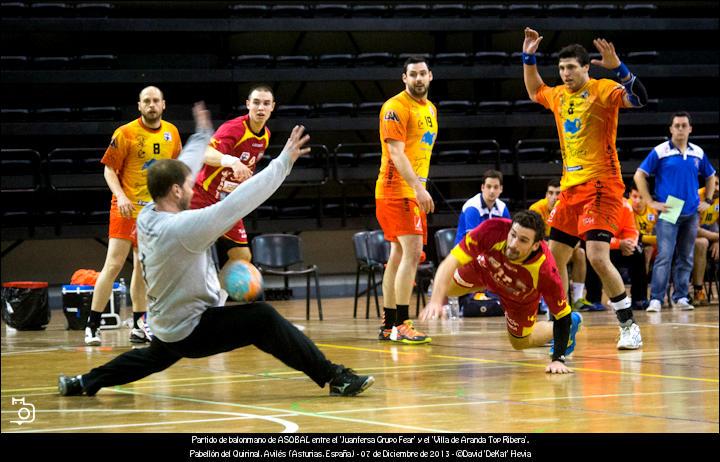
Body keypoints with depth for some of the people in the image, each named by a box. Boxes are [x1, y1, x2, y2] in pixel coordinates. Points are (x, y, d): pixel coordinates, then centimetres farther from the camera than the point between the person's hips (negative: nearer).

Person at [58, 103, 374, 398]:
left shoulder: (147, 217, -5)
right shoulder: (180, 228, -28)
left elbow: (179, 172, 12)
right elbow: (237, 203, -31)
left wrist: (203, 135, 25)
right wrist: (284, 161, -28)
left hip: (167, 328, 9)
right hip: (192, 329, -9)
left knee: (155, 357, 38)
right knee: (263, 318, -21)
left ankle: (83, 383, 44)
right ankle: (335, 378, -29)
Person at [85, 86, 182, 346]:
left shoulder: (171, 133, 6)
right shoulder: (125, 133, -8)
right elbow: (109, 169, -6)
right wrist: (120, 196, -19)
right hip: (127, 208, -5)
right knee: (113, 265, -10)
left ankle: (138, 326, 19)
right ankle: (92, 326, -7)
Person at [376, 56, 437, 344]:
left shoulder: (430, 108, 16)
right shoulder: (396, 107, -12)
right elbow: (396, 152, -20)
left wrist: (420, 188, 19)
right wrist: (418, 188, -28)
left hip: (414, 191, 9)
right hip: (397, 190, -9)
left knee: (398, 255, 10)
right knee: (412, 252, -17)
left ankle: (387, 326, 15)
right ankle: (401, 326, -18)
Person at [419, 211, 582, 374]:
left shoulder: (545, 271, -45)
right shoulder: (492, 231, -44)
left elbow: (562, 317, -31)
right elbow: (451, 262, -41)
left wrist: (558, 359, -37)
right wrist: (436, 301, -54)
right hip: (484, 269, 2)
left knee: (520, 342, 16)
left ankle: (572, 323, 40)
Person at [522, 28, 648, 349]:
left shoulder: (602, 90, -8)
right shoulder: (558, 96, 13)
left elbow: (638, 99, -25)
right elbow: (534, 91, 35)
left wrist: (617, 67, -35)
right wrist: (528, 57, 25)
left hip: (600, 186, -8)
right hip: (570, 188, 8)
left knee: (597, 257, -20)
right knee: (554, 257, 10)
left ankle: (629, 326, -11)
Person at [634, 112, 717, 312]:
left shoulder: (698, 153, 9)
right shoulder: (660, 152, -4)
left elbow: (710, 176, 24)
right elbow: (639, 175, -3)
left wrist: (708, 201, 13)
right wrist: (651, 202, -7)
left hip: (691, 213, 4)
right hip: (668, 212, -4)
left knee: (686, 258, 7)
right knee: (664, 256, -12)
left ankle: (681, 297, 15)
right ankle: (656, 299, -12)